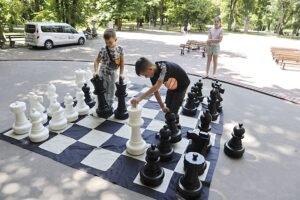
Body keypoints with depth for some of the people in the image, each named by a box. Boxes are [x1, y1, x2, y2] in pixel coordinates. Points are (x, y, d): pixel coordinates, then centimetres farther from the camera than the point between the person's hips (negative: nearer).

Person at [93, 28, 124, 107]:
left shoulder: (120, 49, -11)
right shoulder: (103, 50, -16)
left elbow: (122, 62, -3)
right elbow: (97, 61, -10)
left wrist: (121, 73, -6)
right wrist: (96, 71, -23)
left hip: (113, 73, 2)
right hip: (103, 73, -2)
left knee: (112, 90, 14)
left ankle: (110, 105, 30)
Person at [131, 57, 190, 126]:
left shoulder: (163, 68, -39)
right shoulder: (153, 73, -16)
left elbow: (157, 87, -51)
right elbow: (155, 91, -10)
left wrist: (140, 98, -56)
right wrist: (162, 106, -14)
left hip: (182, 85, -7)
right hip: (172, 86, 7)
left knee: (173, 110, -7)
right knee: (167, 109, 8)